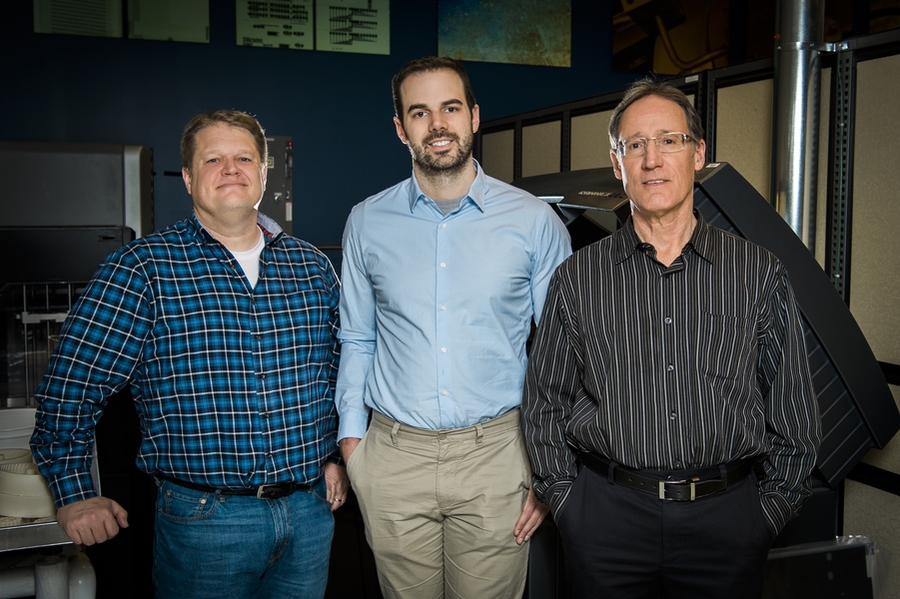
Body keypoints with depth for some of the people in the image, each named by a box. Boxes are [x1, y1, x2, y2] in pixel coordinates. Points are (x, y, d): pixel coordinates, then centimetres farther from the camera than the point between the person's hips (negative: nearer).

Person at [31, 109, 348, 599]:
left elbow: (339, 365, 16)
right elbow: (71, 384, -7)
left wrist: (336, 455, 10)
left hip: (311, 509, 4)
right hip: (203, 517, -4)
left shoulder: (312, 266, 6)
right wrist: (73, 495, -8)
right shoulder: (143, 269, -7)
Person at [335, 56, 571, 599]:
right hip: (394, 455, 2)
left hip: (495, 453, -1)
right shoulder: (368, 223, 4)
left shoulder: (535, 221, -3)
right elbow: (357, 342, 11)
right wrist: (351, 439, 5)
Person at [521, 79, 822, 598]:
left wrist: (772, 508, 2)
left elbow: (794, 410, 6)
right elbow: (546, 405, 6)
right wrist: (568, 502, 1)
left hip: (727, 517, 0)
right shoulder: (577, 279, 2)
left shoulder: (761, 273, 2)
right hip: (607, 516, 0)